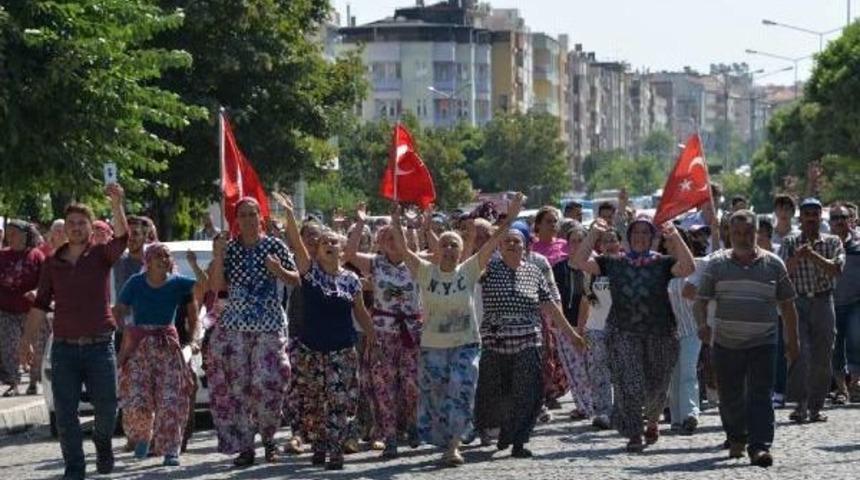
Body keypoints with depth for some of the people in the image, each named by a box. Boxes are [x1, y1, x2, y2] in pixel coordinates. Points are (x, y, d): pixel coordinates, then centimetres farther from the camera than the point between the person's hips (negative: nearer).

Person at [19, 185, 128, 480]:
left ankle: (102, 441, 32)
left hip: (99, 345, -2)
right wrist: (28, 341, 4)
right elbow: (40, 306, 11)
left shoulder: (101, 255, 1)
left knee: (107, 405, 1)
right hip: (64, 347, 2)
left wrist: (117, 204, -36)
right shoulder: (53, 264, 9)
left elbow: (122, 237, -20)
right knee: (65, 413, -1)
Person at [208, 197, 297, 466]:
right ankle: (244, 446, 4)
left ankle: (268, 439, 11)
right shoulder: (229, 249, 6)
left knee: (267, 383, -10)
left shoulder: (275, 246, 1)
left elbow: (296, 280, 6)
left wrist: (279, 271, -14)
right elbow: (216, 287, 4)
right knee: (236, 386, -3)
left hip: (269, 324, -2)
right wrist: (218, 258, -9)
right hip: (234, 325, 2)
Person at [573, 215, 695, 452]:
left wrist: (675, 237, -20)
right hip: (624, 333, 0)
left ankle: (652, 422, 38)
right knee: (628, 384, -10)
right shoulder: (614, 264, 6)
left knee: (656, 384, 9)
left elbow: (688, 268, -14)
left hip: (660, 333, 0)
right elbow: (581, 261, -1)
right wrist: (594, 234, -9)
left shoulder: (662, 263, 3)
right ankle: (633, 435, -3)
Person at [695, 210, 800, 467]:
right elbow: (700, 300, 4)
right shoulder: (717, 264, 4)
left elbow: (787, 305, 12)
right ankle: (736, 438, 32)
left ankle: (759, 446, -15)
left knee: (761, 396, -11)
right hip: (726, 343, 1)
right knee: (729, 397, 10)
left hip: (763, 343, -1)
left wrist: (792, 341, 12)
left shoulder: (773, 265, 4)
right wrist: (702, 324, -15)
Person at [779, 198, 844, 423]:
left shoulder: (833, 242, 7)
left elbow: (836, 269, -8)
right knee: (799, 353, -13)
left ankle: (816, 407, 9)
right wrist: (797, 257, -19)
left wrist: (813, 255, -17)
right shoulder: (790, 243, 8)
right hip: (797, 303, -1)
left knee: (822, 357, 1)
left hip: (823, 303, 1)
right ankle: (800, 404, -10)